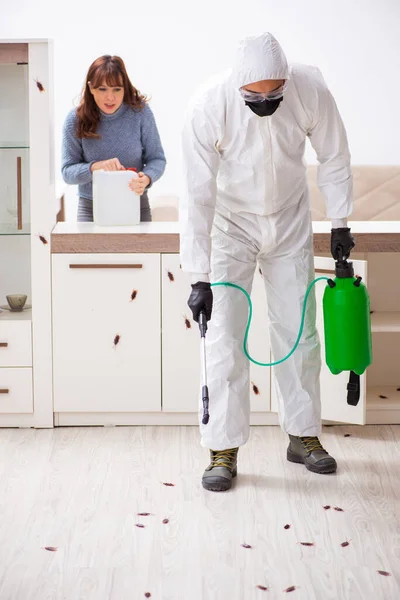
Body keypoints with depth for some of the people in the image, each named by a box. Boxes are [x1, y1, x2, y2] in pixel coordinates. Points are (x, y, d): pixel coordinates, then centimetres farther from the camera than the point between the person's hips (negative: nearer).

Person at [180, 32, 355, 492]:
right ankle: (223, 451, 1)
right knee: (225, 337, -8)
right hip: (231, 224, -2)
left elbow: (334, 157, -5)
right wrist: (199, 277, -26)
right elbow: (197, 197, -25)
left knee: (299, 332, 7)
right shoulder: (208, 107, -29)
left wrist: (340, 222, 0)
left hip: (290, 220, 2)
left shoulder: (310, 91, -23)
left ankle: (303, 436, 21)